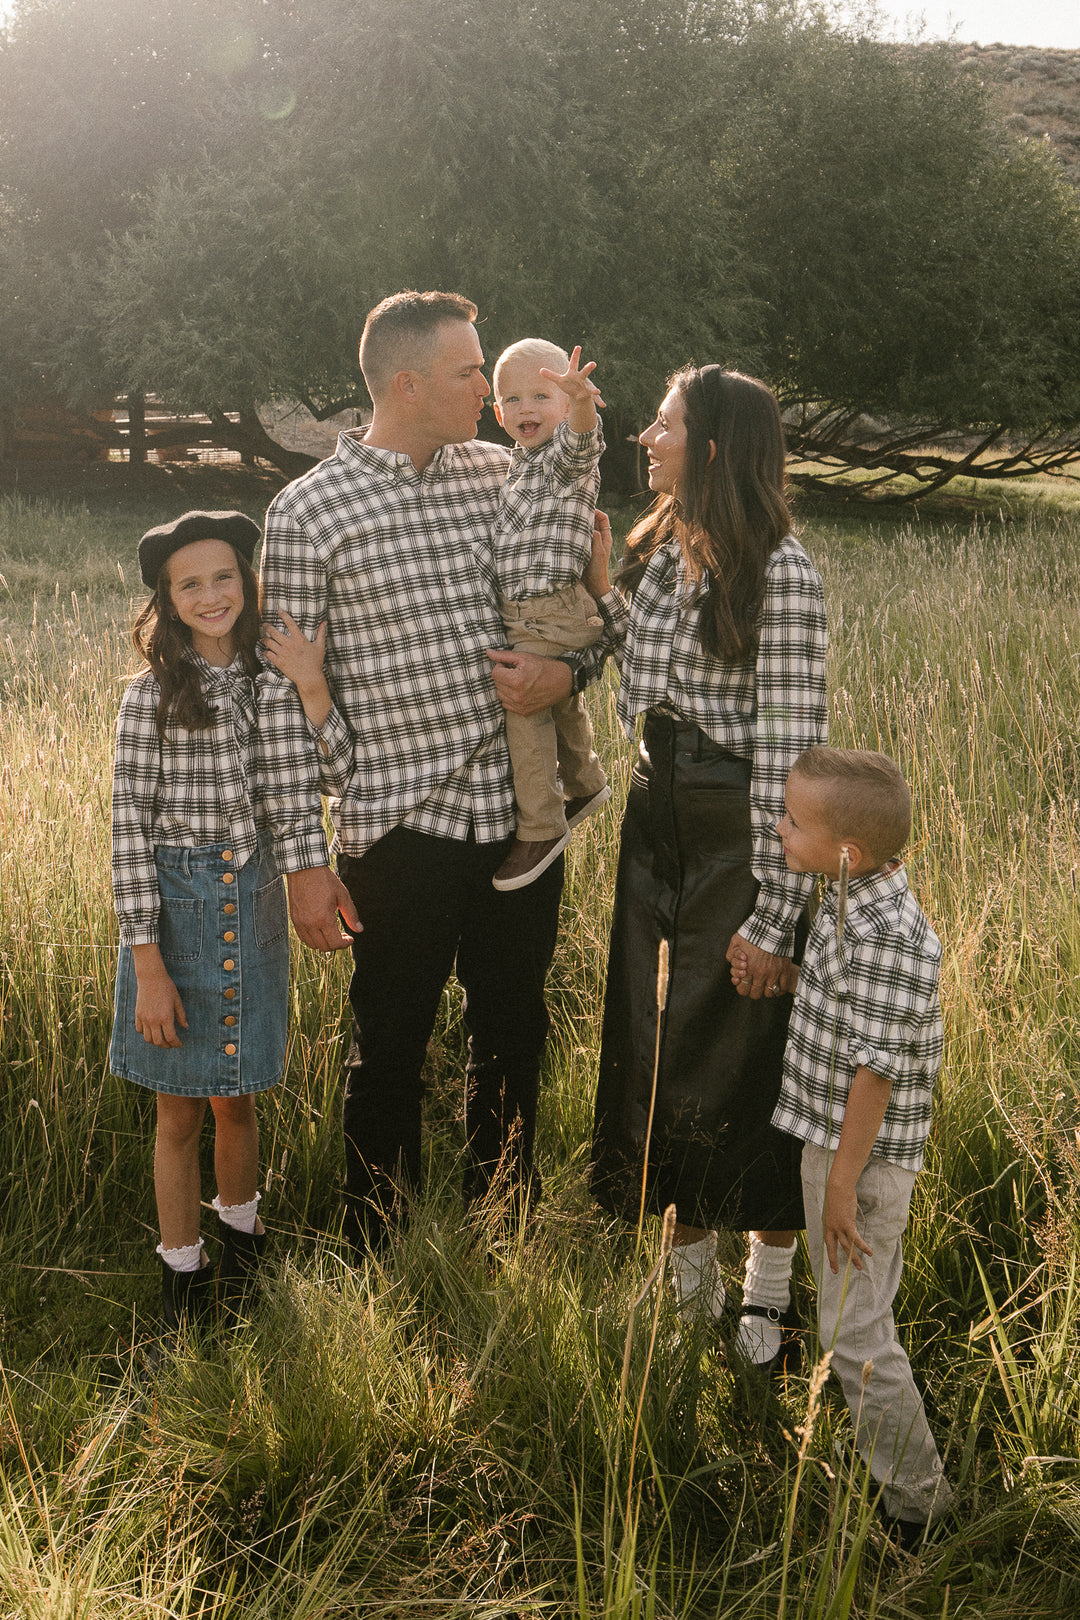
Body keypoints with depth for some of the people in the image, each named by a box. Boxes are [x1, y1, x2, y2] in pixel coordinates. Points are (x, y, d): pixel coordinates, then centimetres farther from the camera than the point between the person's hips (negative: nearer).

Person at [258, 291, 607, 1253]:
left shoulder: (502, 474, 6)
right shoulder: (310, 511, -7)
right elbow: (287, 695, -7)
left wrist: (566, 669, -7)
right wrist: (304, 859, -9)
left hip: (519, 812, 4)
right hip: (400, 825, -4)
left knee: (514, 1037, 17)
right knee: (391, 1049, 9)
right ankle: (377, 1263, 29)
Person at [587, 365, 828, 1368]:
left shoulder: (778, 569, -16)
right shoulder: (653, 550, 8)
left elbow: (791, 746, -18)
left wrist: (775, 914, -20)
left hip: (745, 833, -7)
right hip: (657, 812, 7)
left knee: (749, 1052, 4)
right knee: (656, 1048, 13)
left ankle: (767, 1287, 24)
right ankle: (690, 1273, 30)